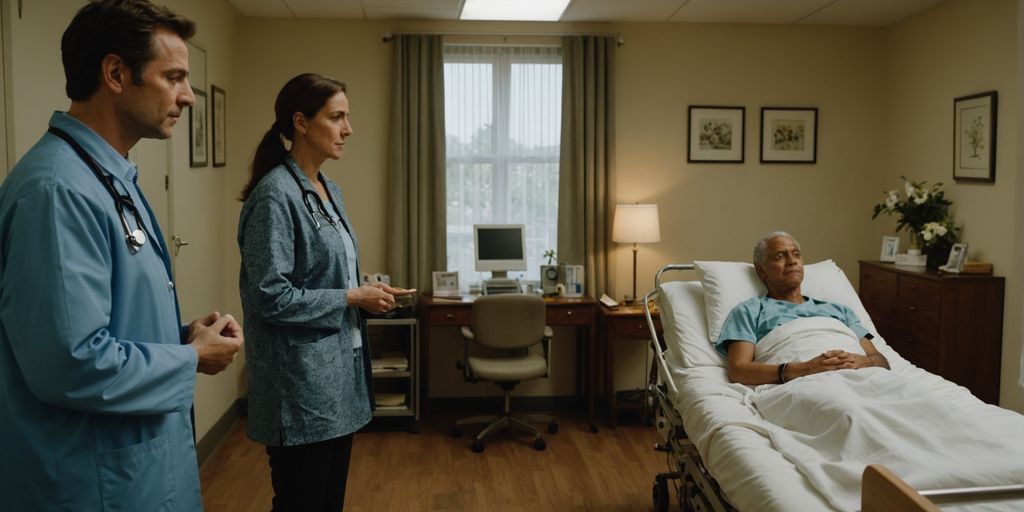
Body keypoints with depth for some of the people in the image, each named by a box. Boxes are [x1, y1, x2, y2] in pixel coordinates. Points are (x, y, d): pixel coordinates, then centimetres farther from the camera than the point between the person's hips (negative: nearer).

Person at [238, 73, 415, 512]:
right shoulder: (275, 195, -17)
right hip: (300, 383, -9)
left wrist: (368, 292, 1)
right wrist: (353, 299, -15)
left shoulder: (329, 190, 10)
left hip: (338, 374, 9)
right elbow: (272, 297, -22)